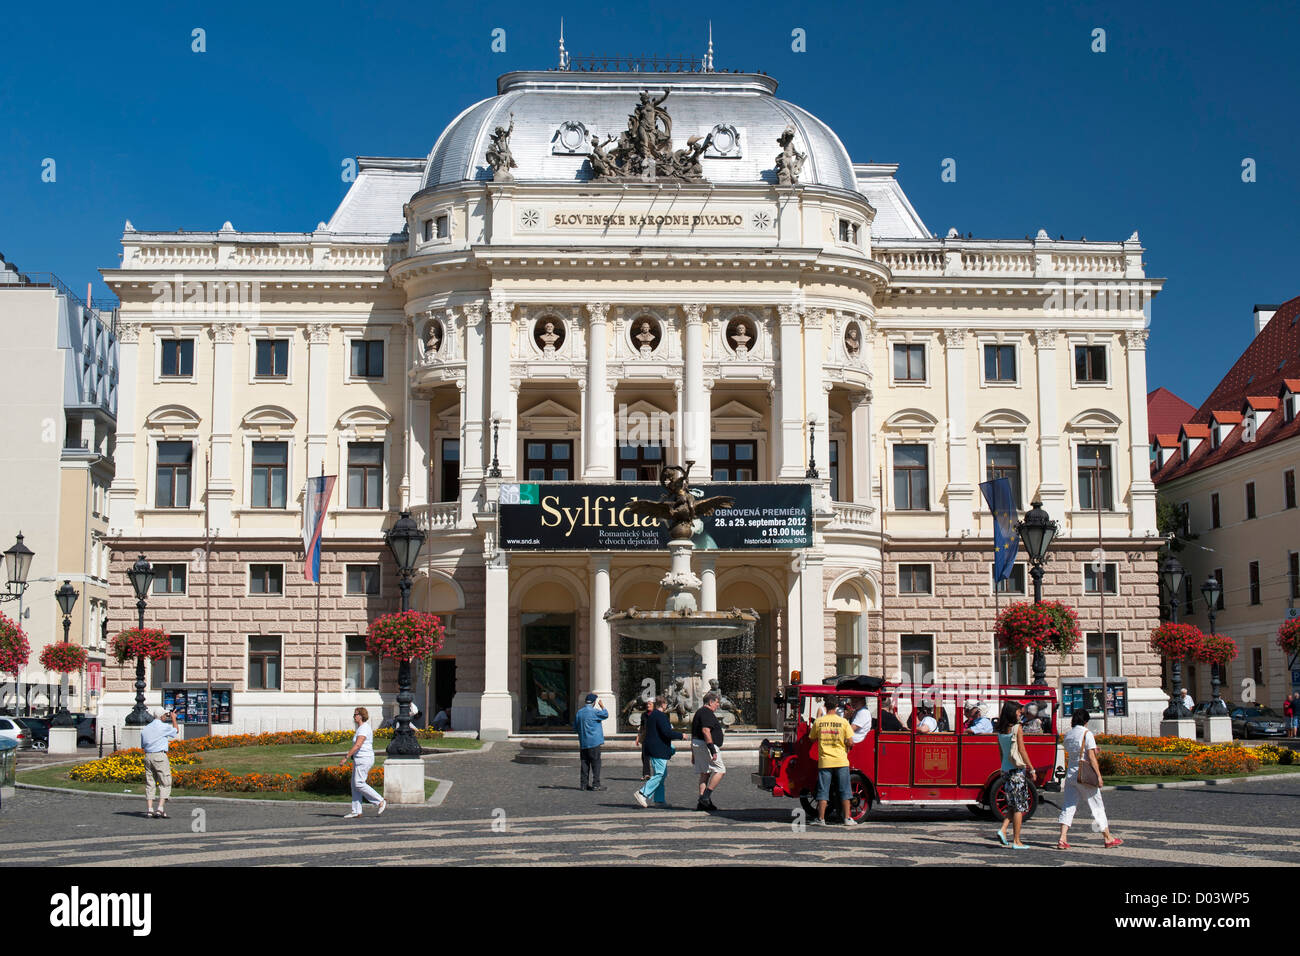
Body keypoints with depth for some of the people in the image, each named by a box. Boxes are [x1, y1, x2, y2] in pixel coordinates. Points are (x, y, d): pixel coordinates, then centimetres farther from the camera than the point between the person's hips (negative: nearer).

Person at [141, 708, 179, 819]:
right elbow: (176, 731, 14)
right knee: (165, 784, -1)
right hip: (160, 756, -6)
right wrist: (174, 719, 30)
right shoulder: (164, 727, -6)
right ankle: (160, 809, -11)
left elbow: (143, 746, 18)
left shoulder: (145, 729, 13)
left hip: (148, 756, 6)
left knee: (150, 784, 8)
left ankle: (149, 811, 4)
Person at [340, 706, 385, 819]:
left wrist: (346, 758, -25)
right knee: (355, 785, 8)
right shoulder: (362, 728, 16)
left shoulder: (364, 728, -16)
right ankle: (356, 811, 8)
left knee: (359, 784, -10)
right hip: (360, 760, 11)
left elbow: (357, 745, -25)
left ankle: (381, 801, -5)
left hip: (363, 759, -11)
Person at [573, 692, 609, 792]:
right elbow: (606, 715, -1)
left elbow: (575, 727, 14)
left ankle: (583, 784, 9)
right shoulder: (593, 712, -12)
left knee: (584, 763, 9)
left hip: (583, 742, 6)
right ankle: (596, 784, -5)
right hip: (594, 741, -6)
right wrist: (601, 706, 10)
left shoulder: (579, 712, 8)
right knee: (596, 763, -2)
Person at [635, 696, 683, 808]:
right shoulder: (661, 716, -15)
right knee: (660, 774, -9)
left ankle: (659, 800, 14)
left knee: (661, 775, 13)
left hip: (652, 748, 10)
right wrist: (680, 735, -9)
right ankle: (643, 793, -13)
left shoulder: (651, 715, 16)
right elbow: (667, 732, -22)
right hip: (659, 750, -10)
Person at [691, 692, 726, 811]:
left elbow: (694, 734, 24)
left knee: (704, 773, 9)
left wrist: (693, 752, 27)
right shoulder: (707, 713, -12)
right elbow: (705, 731, -24)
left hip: (697, 745, 10)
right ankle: (706, 796, -10)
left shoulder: (698, 712, 21)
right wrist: (713, 750, -25)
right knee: (720, 770, -6)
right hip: (705, 745, -10)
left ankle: (702, 803, 6)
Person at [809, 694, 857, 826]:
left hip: (824, 761, 1)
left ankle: (821, 819, 6)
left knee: (823, 791, 6)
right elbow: (850, 742, -5)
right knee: (844, 790, 8)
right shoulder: (843, 722, -5)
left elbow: (812, 738, 10)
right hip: (841, 761, -1)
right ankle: (847, 818, 9)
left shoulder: (818, 722, -1)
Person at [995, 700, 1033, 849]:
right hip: (1017, 770, -6)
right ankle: (1016, 841, 2)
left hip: (1005, 770, 7)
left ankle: (1003, 830, -1)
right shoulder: (1017, 728, -10)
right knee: (1019, 807, 1)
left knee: (1013, 805, 17)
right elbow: (1022, 750, -11)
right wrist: (1032, 769, -6)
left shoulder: (1000, 730, 8)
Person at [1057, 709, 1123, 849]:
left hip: (1070, 774, 5)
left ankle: (1062, 839, -8)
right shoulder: (1087, 734, -10)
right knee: (1097, 806, 6)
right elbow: (1091, 757, -15)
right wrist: (1099, 775, -11)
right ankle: (1108, 839, 17)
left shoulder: (1067, 735, 8)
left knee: (1068, 806, 4)